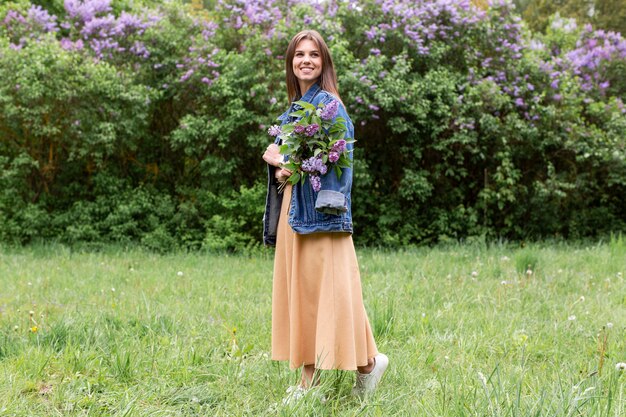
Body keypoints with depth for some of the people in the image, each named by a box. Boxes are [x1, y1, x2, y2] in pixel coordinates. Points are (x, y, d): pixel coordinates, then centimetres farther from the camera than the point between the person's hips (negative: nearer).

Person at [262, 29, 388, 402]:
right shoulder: (294, 107, 18)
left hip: (320, 210, -8)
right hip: (292, 209, 8)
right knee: (299, 288, 7)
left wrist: (292, 162, -12)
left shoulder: (328, 102, -6)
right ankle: (309, 378, 11)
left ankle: (368, 362, 5)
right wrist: (279, 162, -4)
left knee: (328, 287, -9)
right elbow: (274, 152, 18)